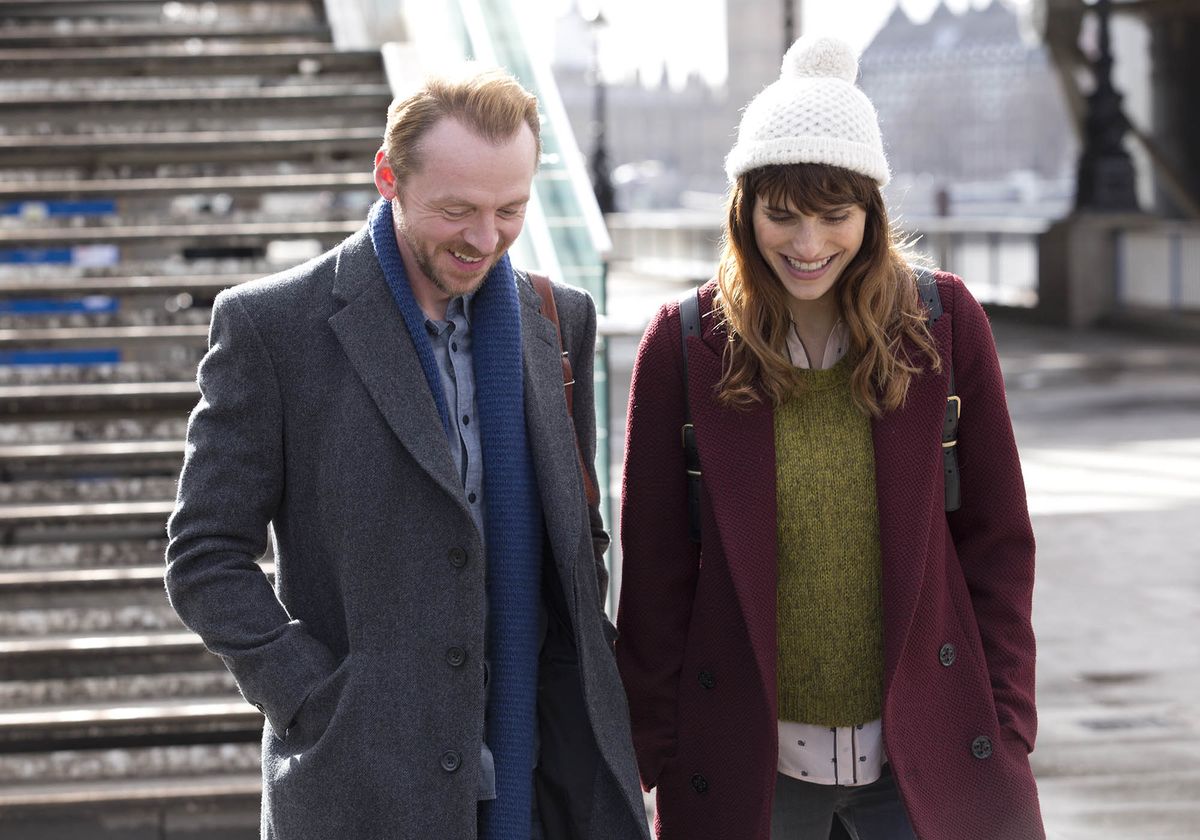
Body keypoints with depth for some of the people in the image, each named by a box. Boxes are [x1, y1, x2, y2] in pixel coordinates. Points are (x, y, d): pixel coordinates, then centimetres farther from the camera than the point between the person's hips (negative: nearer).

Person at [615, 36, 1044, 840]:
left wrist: (1008, 727, 0)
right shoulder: (684, 345, -4)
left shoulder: (946, 325, -2)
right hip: (748, 758, 0)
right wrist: (654, 750, -1)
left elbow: (998, 540, 3)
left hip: (927, 753, 1)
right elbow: (655, 563, 0)